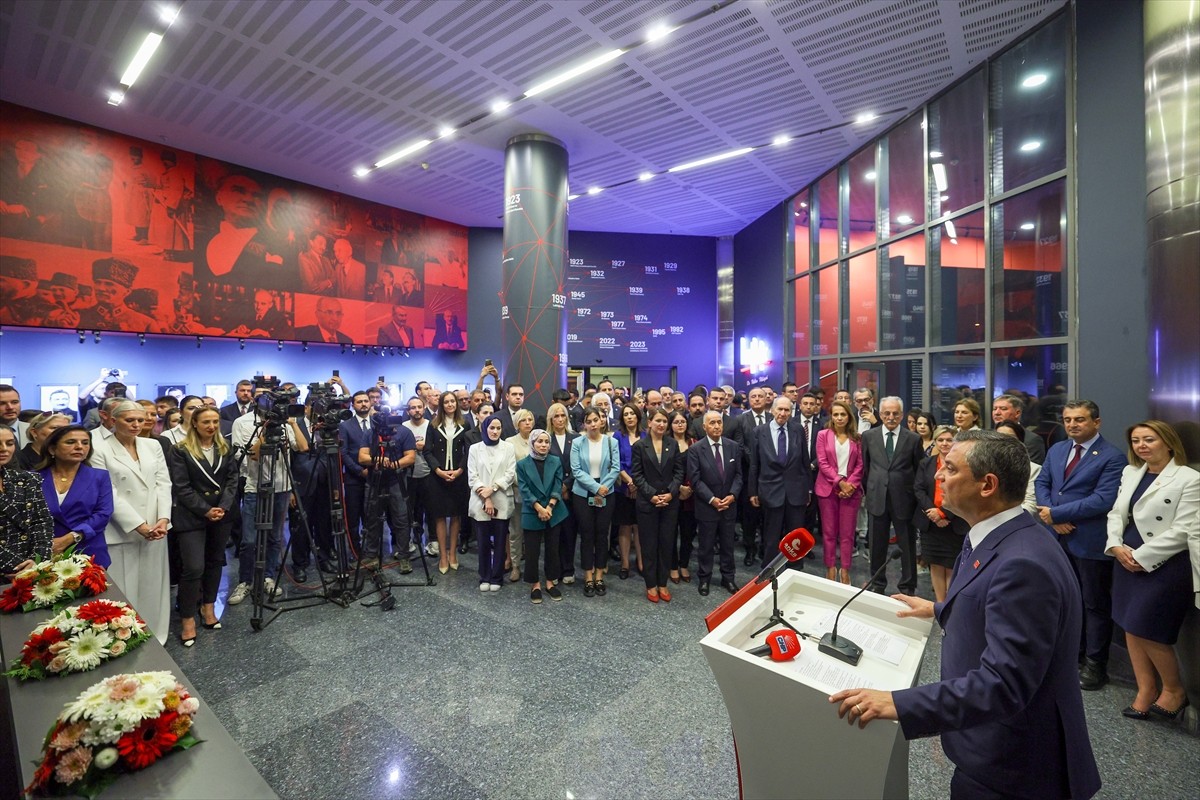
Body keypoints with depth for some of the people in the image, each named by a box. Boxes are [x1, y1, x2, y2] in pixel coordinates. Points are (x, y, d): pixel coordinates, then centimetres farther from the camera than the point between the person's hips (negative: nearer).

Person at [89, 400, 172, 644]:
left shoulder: (153, 445, 9)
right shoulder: (99, 448, -5)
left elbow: (164, 483, 5)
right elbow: (108, 494, -10)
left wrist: (163, 519, -8)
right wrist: (138, 525, -15)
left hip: (155, 530, 4)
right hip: (120, 532, -4)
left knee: (153, 588, 11)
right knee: (124, 592, 2)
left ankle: (154, 640, 23)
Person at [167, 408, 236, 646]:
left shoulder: (224, 448, 7)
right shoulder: (180, 450, -6)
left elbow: (232, 479, 5)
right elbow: (181, 487, -10)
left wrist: (223, 507, -8)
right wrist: (205, 510, -14)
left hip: (221, 515, 5)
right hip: (192, 517, -4)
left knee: (215, 562, 13)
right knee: (193, 567, -7)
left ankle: (208, 606, 28)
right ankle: (187, 619, 7)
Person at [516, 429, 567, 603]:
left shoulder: (556, 462, 3)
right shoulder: (522, 464, -2)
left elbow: (558, 486, -3)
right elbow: (524, 490, -9)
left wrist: (549, 507, -14)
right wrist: (539, 508, -17)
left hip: (554, 513, 2)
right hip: (532, 514, -2)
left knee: (553, 549, 9)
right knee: (532, 551, 4)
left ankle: (550, 583, 24)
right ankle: (535, 585, 20)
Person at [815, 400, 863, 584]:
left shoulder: (856, 437, 7)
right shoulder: (823, 435, 2)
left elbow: (859, 465, 3)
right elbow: (822, 463, -5)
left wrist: (850, 484, -11)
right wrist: (840, 482, -13)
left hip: (851, 489, 1)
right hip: (828, 489, -1)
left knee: (847, 533, 3)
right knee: (829, 531, 5)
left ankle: (845, 570, 13)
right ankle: (831, 568, 15)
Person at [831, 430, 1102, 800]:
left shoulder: (1023, 563, -32)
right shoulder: (999, 538, 0)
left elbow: (1002, 683, -34)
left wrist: (898, 704, -36)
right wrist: (940, 610, 26)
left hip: (1011, 769, -8)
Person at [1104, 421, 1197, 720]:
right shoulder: (1130, 472, 9)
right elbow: (1116, 513, 10)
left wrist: (1141, 556, -16)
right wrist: (1116, 546, -5)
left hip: (1164, 565, -6)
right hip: (1128, 561, 6)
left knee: (1147, 630, 0)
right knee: (1131, 628, 10)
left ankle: (1174, 689, 26)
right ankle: (1146, 690, 25)